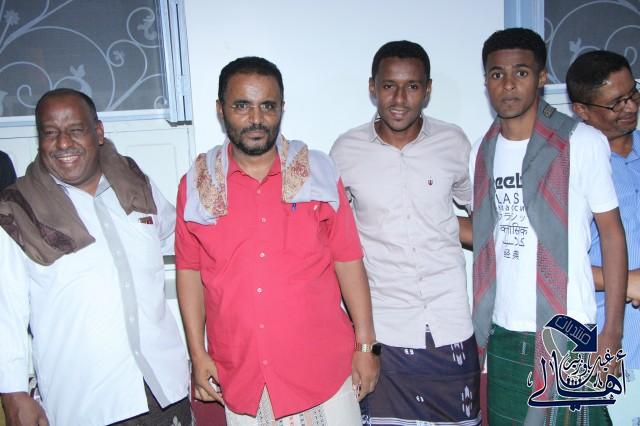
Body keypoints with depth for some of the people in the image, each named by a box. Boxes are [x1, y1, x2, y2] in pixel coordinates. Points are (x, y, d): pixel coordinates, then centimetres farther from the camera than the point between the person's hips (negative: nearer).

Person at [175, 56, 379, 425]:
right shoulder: (197, 184, -1)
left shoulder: (319, 173, -4)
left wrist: (365, 345, 0)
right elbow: (190, 271, 4)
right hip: (240, 376, 1)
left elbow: (348, 261, -1)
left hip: (322, 369, -1)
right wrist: (198, 354, 4)